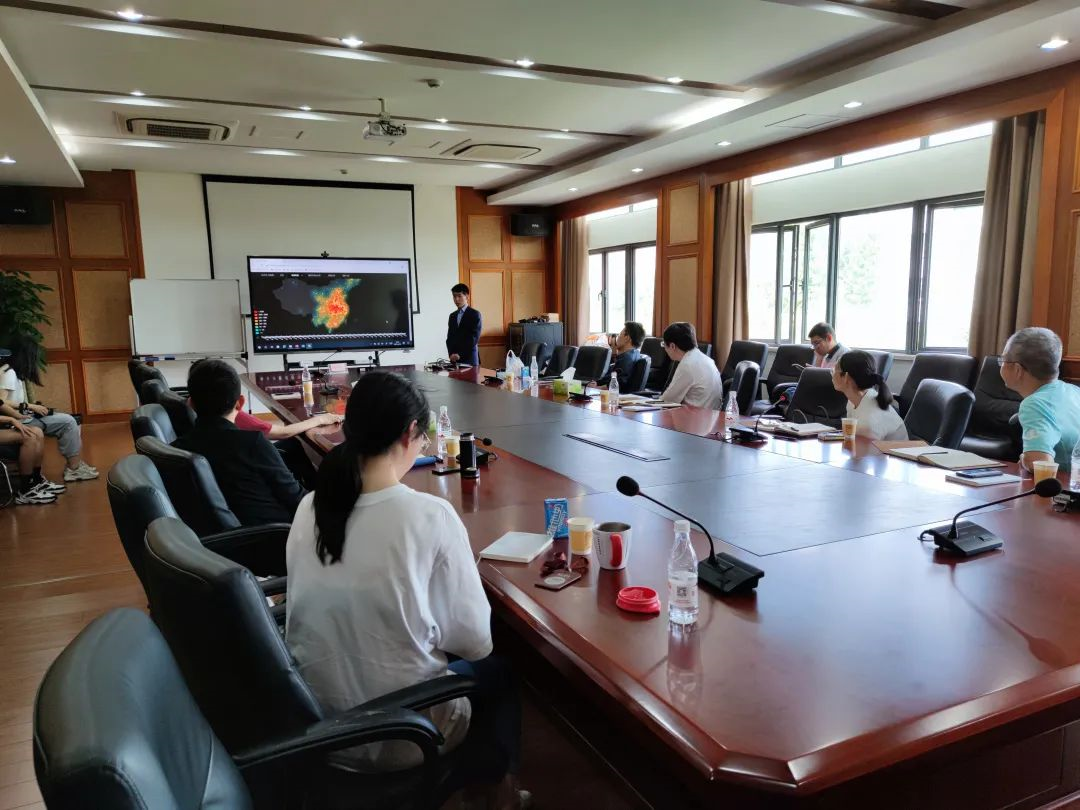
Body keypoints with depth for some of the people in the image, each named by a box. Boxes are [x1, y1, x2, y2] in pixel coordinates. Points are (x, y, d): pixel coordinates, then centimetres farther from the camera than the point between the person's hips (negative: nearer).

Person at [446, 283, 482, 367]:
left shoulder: (475, 314, -3)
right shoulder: (452, 316, 16)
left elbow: (474, 338, -10)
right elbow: (449, 337, 13)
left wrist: (460, 354, -14)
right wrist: (451, 354, -4)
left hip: (469, 358, -5)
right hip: (454, 360, 5)